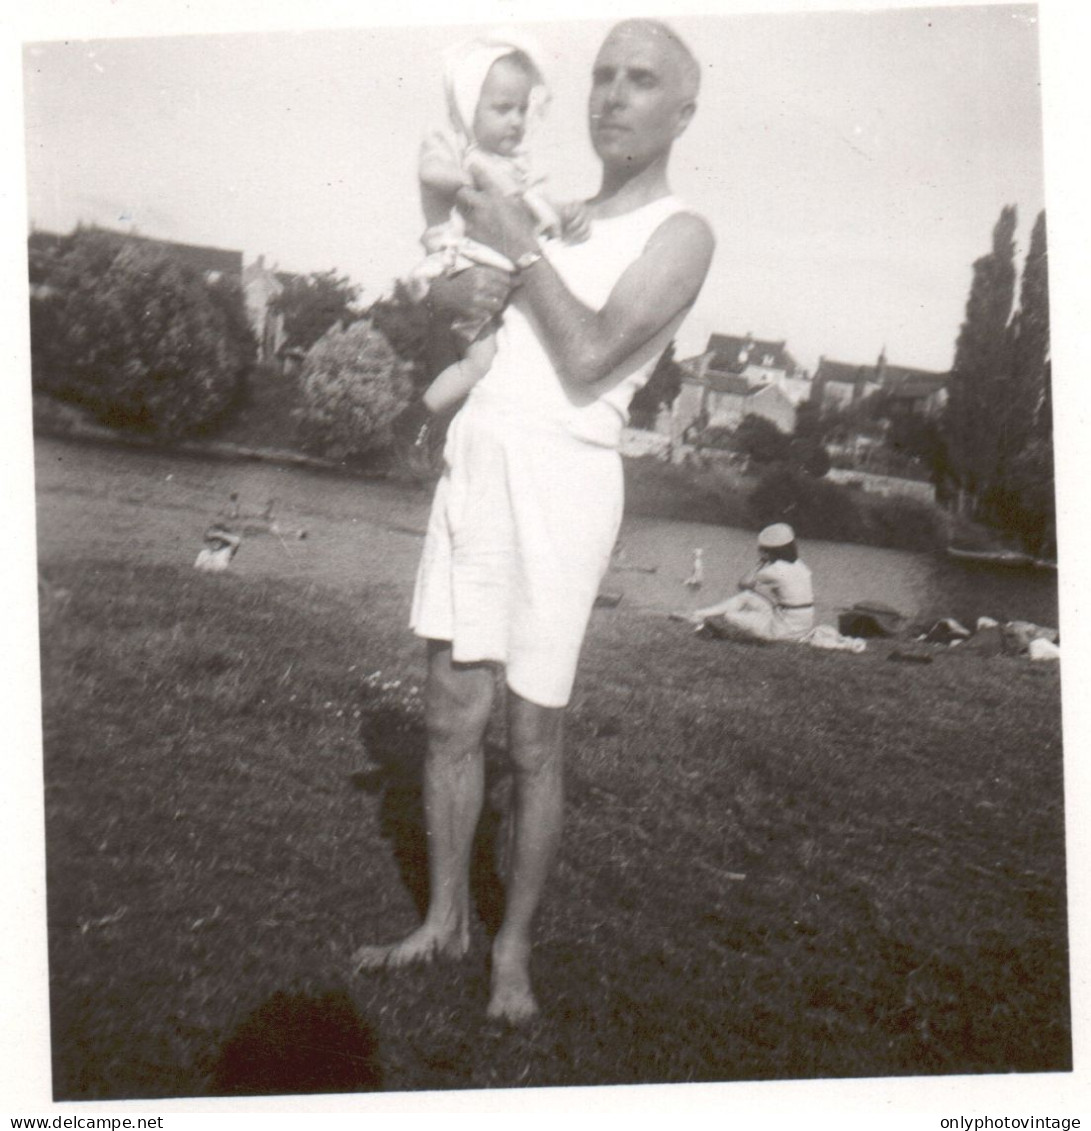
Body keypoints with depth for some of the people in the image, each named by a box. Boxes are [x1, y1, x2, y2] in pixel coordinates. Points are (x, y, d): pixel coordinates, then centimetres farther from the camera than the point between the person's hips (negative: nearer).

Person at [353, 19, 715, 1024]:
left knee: (533, 743, 1)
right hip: (474, 460, 6)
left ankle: (515, 948, 18)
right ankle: (445, 921, 26)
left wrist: (521, 249, -6)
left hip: (561, 476, -6)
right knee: (451, 715, 10)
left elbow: (589, 358, -15)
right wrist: (467, 283, 1)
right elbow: (447, 288, 23)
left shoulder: (679, 234, -1)